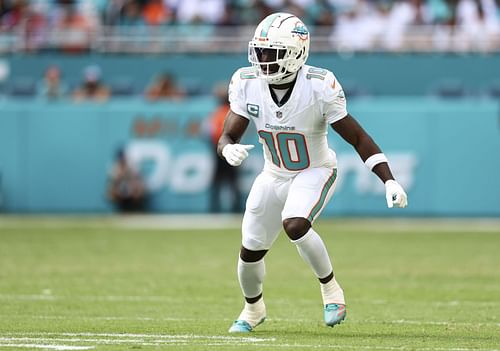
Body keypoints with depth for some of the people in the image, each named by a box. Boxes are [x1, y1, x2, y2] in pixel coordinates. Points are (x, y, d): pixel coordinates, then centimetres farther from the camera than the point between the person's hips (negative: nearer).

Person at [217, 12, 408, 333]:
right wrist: (229, 150, -40)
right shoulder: (248, 84, -16)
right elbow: (227, 136, -14)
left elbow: (359, 138, -20)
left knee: (294, 224, -33)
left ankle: (330, 288, -10)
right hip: (274, 175, 5)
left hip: (316, 172, -5)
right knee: (251, 250, 9)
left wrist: (389, 181, -28)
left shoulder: (319, 87, -27)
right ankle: (253, 309, 40)